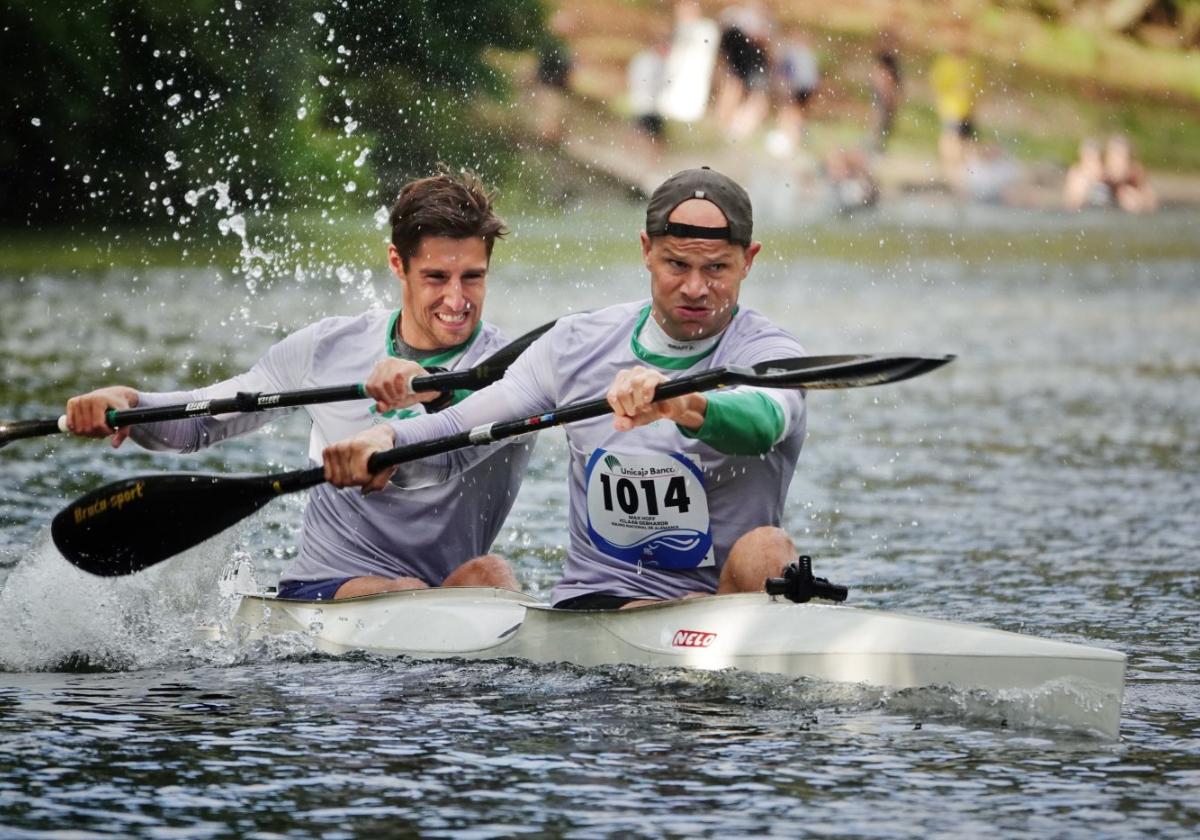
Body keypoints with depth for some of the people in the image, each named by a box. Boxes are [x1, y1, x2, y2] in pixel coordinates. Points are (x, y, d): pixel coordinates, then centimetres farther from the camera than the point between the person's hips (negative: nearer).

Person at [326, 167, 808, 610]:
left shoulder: (771, 353, -5)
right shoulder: (579, 345, 8)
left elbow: (762, 421, -31)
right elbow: (455, 438, 7)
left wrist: (681, 404, -55)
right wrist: (387, 439, -18)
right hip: (589, 606, 2)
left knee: (764, 551, -33)